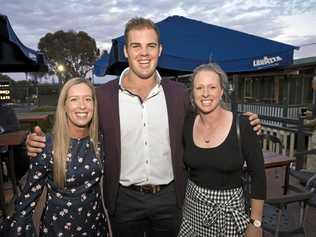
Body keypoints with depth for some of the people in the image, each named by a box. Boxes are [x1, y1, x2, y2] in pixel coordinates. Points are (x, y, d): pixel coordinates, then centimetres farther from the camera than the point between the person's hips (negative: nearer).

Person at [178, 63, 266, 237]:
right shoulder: (187, 123, -7)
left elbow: (258, 176, -9)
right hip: (192, 206, 3)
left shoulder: (242, 125, -16)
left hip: (229, 209, -2)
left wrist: (256, 222, -6)